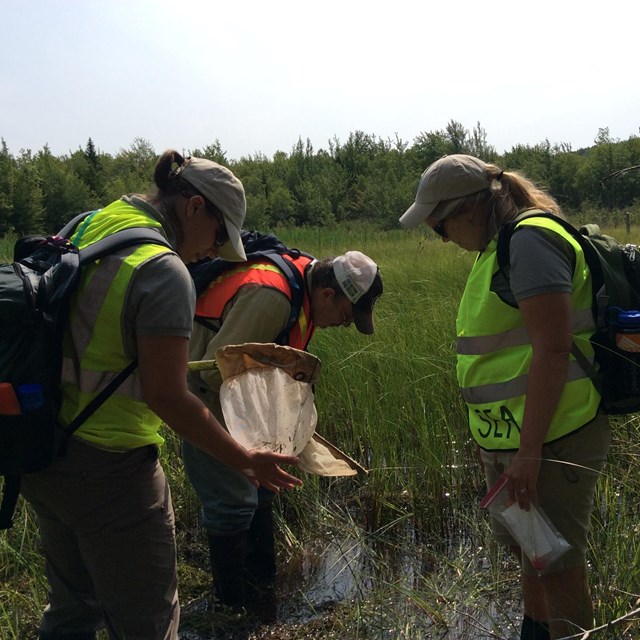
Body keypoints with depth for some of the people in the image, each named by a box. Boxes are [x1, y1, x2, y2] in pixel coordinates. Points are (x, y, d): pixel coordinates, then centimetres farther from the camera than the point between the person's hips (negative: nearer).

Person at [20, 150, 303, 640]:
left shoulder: (86, 231, 4)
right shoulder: (165, 272, -20)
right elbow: (166, 396, -22)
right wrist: (246, 461, -13)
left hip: (42, 454, 8)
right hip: (107, 468, -8)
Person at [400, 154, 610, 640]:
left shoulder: (531, 241, -18)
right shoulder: (499, 246, 14)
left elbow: (552, 348, -25)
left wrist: (529, 451, -25)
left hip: (550, 437, -10)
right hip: (508, 437, 10)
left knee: (554, 564, 0)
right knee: (526, 547, 24)